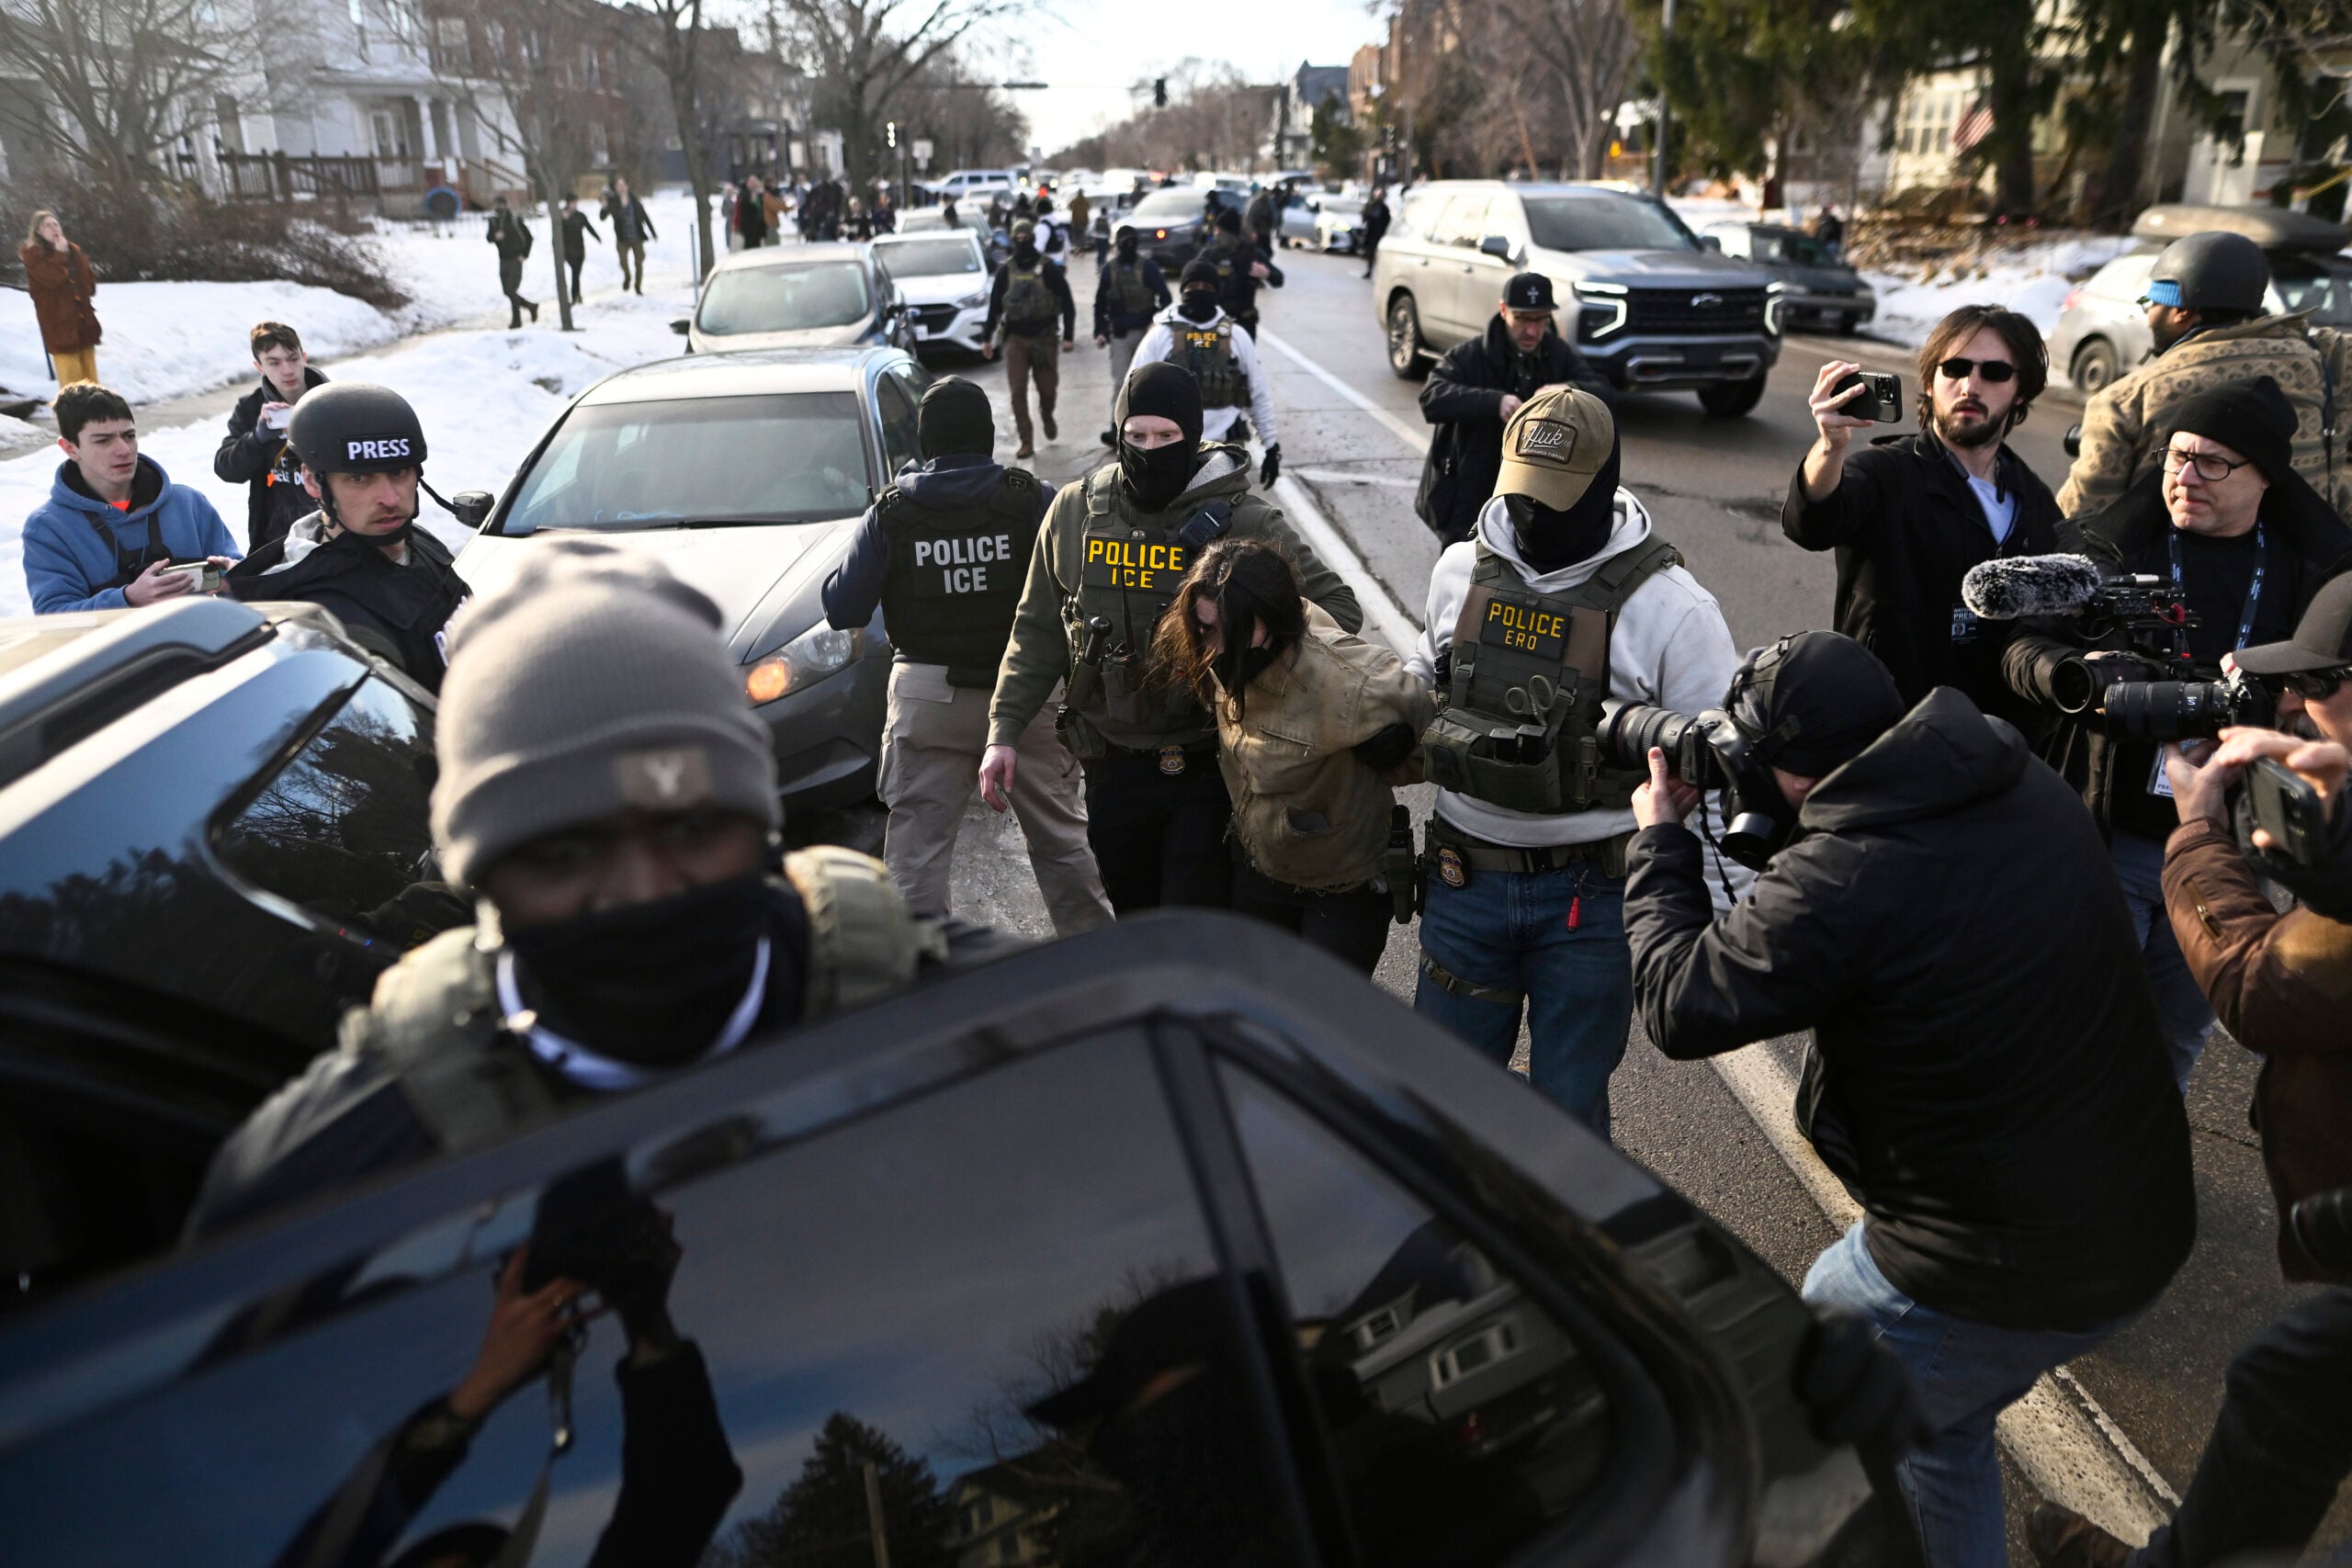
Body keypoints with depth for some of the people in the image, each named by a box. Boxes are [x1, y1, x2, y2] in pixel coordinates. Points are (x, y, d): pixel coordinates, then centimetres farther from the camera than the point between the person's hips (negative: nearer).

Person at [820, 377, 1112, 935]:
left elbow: (842, 609, -1)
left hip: (927, 700, -1)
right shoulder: (1033, 499, -6)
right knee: (1061, 833, 15)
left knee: (917, 845, 8)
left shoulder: (891, 512, -4)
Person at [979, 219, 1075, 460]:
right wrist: (987, 338, 8)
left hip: (1044, 337, -1)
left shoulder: (1048, 268, -2)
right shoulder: (1005, 270, 5)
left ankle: (1047, 417, 39)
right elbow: (994, 305, 11)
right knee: (1018, 392, -5)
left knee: (1048, 387, 5)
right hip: (1015, 338, 1)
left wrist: (1068, 335, -7)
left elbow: (1067, 303, 0)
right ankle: (1027, 442, -1)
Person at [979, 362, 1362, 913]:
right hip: (1115, 770, 4)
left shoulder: (1245, 524, -9)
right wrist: (1004, 730, 4)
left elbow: (1339, 610, -5)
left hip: (1209, 772, -3)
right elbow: (1038, 631, 9)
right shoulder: (1076, 511, 1)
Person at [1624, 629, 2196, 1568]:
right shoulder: (2029, 786, -4)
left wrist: (1660, 842, -4)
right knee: (1943, 1423, 31)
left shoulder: (1837, 878, -29)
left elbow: (1680, 1005, -16)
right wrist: (1779, 824, 7)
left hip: (1998, 1280, -8)